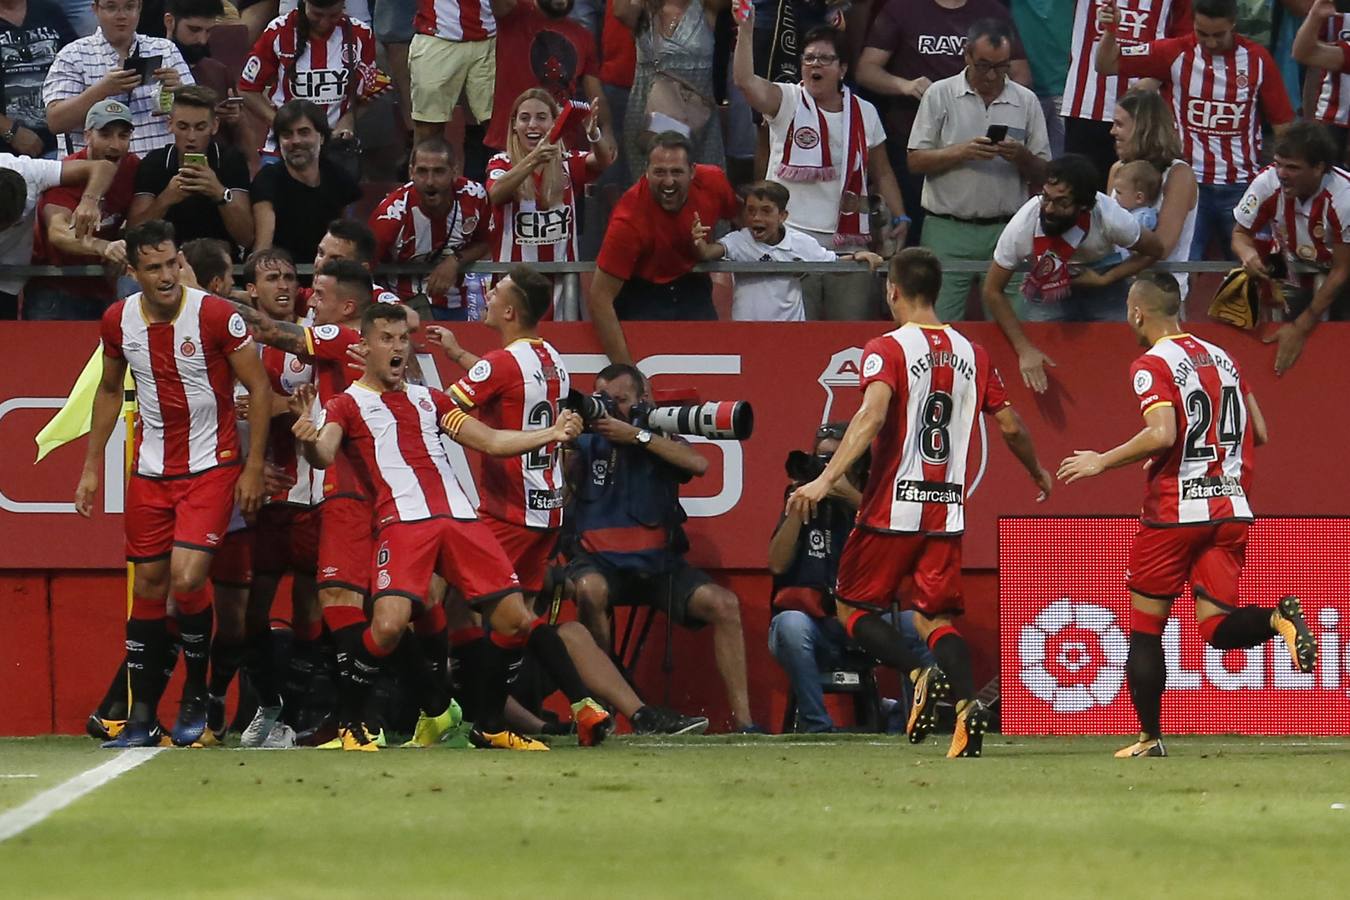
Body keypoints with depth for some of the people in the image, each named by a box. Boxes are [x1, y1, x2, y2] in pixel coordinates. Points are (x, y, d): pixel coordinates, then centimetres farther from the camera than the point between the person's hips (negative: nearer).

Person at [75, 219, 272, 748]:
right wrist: (92, 465, 13)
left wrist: (253, 467, -10)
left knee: (187, 579, -17)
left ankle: (197, 697, 4)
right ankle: (141, 716, 11)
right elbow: (110, 391, 16)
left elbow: (259, 389, -7)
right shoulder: (118, 321, -1)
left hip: (211, 466, -4)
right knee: (148, 585, 5)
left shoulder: (215, 315, -15)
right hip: (151, 469, 4)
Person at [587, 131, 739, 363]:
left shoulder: (712, 183, -19)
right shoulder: (630, 219, -32)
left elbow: (737, 213, 9)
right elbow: (599, 298, -30)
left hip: (692, 289, 4)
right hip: (640, 294, -4)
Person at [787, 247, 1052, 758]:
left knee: (853, 606, 9)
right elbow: (1010, 426, 15)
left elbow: (871, 417, -23)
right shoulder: (972, 355, 9)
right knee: (936, 617, 9)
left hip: (893, 509, -4)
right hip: (947, 510, 5)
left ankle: (920, 676, -16)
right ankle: (966, 702, -17)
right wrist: (1038, 474, 34)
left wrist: (827, 479, -31)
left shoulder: (887, 350, -7)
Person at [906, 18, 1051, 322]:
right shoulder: (940, 95, 3)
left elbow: (1043, 174, 8)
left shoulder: (1026, 101, 7)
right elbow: (916, 161, 0)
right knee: (939, 322, -5)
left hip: (1006, 229, 2)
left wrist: (1022, 157, -14)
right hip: (948, 229, -2)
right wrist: (961, 153, -15)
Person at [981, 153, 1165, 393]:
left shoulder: (1110, 218, -32)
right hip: (1047, 291, 0)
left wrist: (1106, 279, -23)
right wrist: (1024, 349, -24)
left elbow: (1154, 250, -11)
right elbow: (992, 292, -19)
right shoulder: (1023, 225, -31)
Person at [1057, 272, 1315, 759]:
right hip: (1231, 509, 5)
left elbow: (1163, 432, -23)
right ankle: (1277, 620, -27)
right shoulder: (1221, 358, 13)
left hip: (1174, 513, -5)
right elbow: (1260, 433, 16)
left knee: (1145, 628, 9)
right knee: (1215, 625, 3)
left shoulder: (1152, 366, -8)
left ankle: (1150, 736, 8)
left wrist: (1102, 462, -12)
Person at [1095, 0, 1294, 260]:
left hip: (1241, 187, 0)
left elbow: (1283, 122, 3)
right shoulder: (1176, 53, -2)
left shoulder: (1257, 59, -2)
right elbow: (1107, 65, 1)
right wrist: (1110, 32, -18)